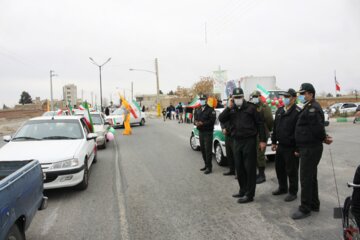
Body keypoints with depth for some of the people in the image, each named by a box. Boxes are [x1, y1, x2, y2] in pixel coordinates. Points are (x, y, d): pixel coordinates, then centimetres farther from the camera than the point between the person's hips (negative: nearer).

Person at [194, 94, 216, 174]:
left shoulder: (210, 110, -8)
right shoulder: (198, 110, 14)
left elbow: (212, 121, -16)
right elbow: (195, 119, 14)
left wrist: (203, 123, -22)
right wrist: (196, 122, -9)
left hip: (208, 132, -7)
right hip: (200, 132, 7)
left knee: (208, 150, -6)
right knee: (202, 149, 13)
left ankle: (209, 167, 1)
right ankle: (206, 165, 26)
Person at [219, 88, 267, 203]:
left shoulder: (250, 107, -3)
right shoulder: (231, 110, 10)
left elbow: (260, 123, -3)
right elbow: (221, 119, -4)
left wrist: (263, 140, -7)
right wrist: (228, 108, -13)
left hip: (249, 141, -5)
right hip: (236, 141, 5)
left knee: (250, 168, 0)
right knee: (239, 168, 14)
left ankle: (249, 194, 8)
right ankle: (243, 190, 29)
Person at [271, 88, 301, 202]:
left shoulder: (297, 112, -14)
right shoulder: (279, 110, 12)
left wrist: (297, 147, -19)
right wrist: (274, 142, 16)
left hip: (291, 148, -8)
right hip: (280, 146, 8)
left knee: (292, 171, 4)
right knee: (279, 168, 17)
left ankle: (293, 192, 20)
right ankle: (282, 188, 35)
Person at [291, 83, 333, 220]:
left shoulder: (313, 108, -17)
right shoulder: (308, 108, 17)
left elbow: (318, 128, -27)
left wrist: (323, 139, -8)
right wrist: (299, 148, 20)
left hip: (311, 149, -11)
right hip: (307, 148, 11)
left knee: (306, 179, -5)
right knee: (311, 177, 18)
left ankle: (305, 209, 4)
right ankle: (314, 205, 30)